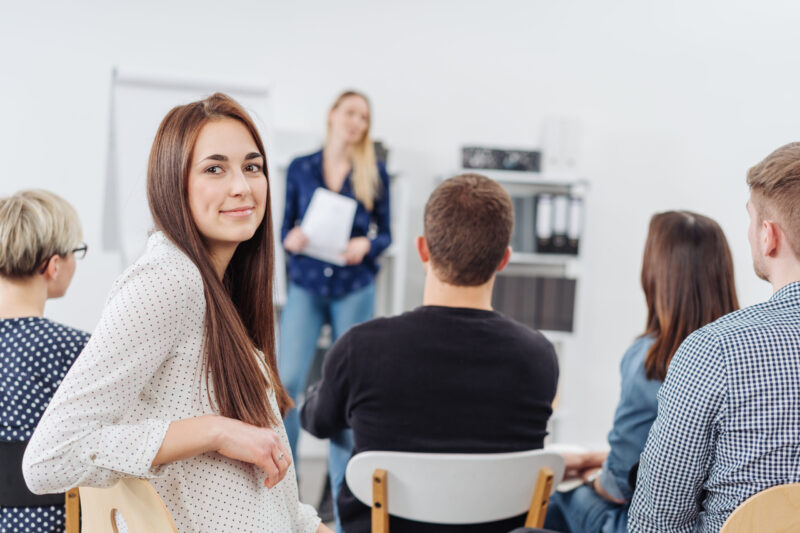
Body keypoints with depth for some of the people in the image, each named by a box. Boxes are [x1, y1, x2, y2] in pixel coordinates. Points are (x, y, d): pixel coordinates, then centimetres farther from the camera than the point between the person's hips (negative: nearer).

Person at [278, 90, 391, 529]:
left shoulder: (374, 173, 3)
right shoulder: (300, 168, 6)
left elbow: (385, 233, 7)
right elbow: (286, 226, 9)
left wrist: (367, 245, -14)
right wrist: (290, 239, -13)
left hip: (354, 288, 0)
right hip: (306, 286, 1)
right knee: (287, 381, -10)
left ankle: (344, 488, 16)